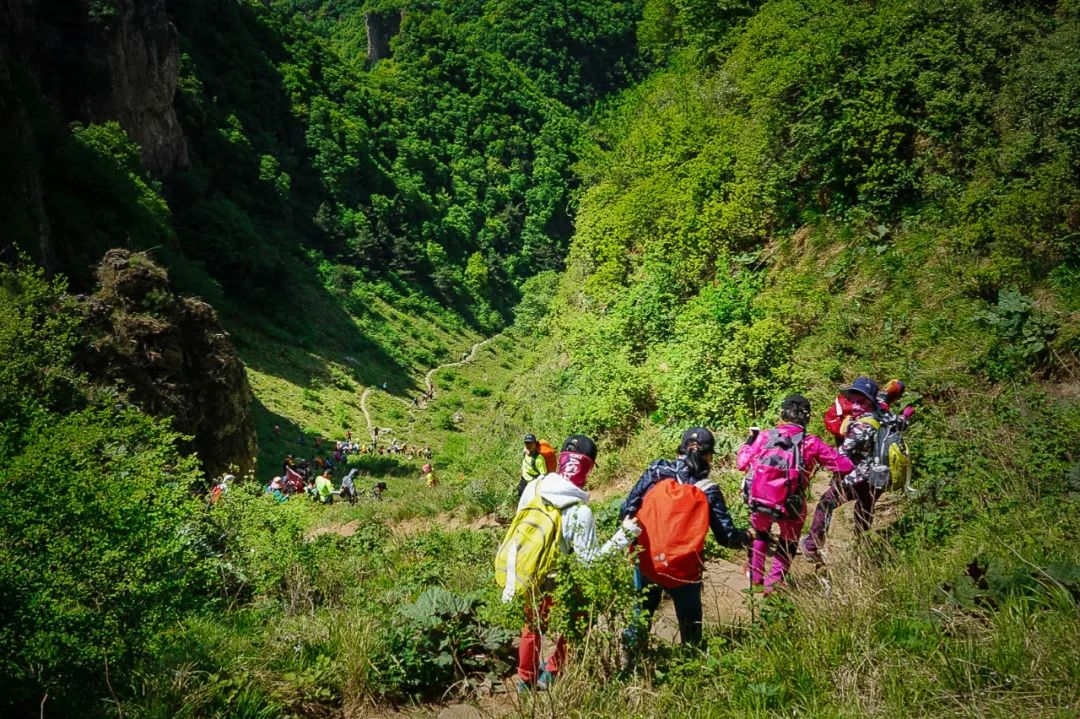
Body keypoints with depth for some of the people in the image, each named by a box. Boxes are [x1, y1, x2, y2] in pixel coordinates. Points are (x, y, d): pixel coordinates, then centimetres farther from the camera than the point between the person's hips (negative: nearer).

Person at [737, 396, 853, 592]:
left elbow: (741, 463, 7)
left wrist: (750, 440, 23)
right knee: (788, 541, 27)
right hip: (790, 508, -2)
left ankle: (755, 577, 37)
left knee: (759, 533, 34)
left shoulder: (765, 437, -2)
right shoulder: (811, 443, -5)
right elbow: (845, 466, -2)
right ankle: (775, 579, 17)